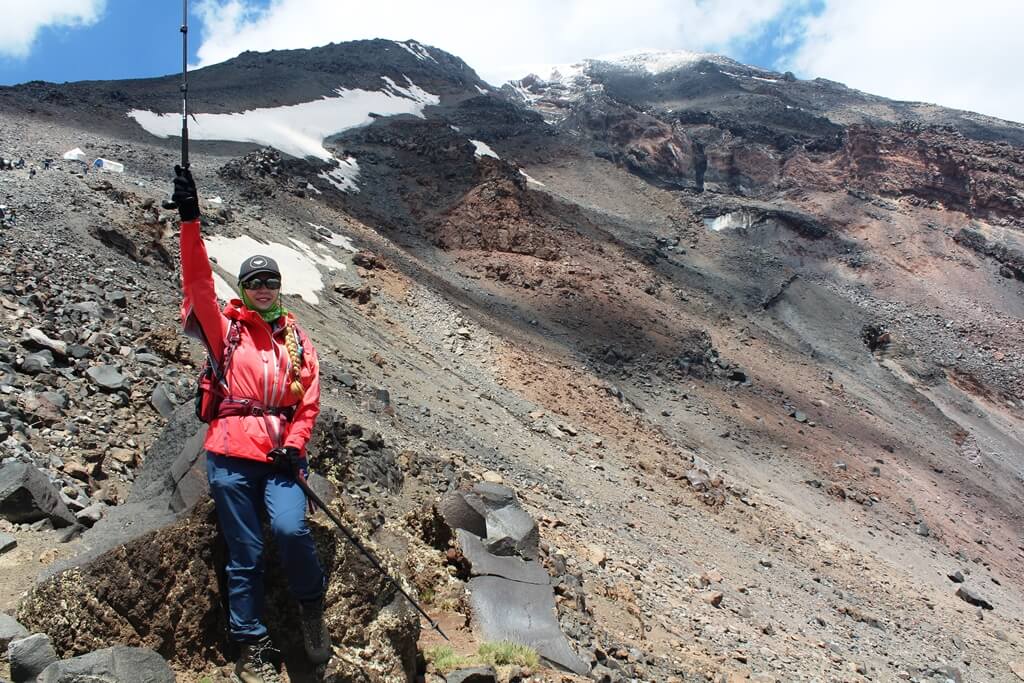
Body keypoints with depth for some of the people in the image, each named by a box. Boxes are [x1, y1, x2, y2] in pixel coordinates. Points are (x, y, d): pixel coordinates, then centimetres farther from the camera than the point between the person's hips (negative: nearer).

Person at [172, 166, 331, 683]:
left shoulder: (296, 339, 13)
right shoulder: (225, 328, 8)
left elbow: (309, 398, 9)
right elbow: (198, 283, -7)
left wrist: (295, 444, -6)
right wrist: (190, 221, -17)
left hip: (280, 453, 1)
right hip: (231, 453, -1)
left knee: (290, 528, -22)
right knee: (245, 555, 2)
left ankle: (311, 605, 5)